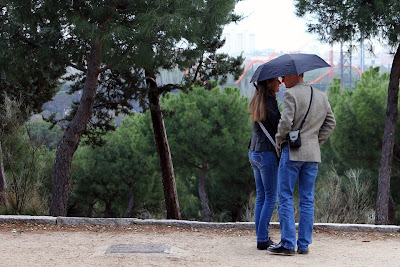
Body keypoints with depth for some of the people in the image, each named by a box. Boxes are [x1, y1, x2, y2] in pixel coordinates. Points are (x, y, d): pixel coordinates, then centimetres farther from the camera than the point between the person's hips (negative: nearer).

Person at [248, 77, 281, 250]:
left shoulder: (256, 102, 11)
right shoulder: (270, 102, -15)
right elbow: (280, 125, -14)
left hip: (254, 152, 9)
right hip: (267, 153, -9)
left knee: (261, 196, 11)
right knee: (271, 198, -3)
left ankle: (261, 237, 12)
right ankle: (262, 239, -4)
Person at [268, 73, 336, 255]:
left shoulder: (290, 94, -10)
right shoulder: (321, 96, 11)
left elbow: (285, 122, -17)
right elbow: (330, 123, 15)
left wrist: (279, 141, -1)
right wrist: (317, 142, 16)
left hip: (292, 152, -6)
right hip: (313, 154, 6)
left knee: (285, 198, 0)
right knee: (307, 200, 8)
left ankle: (288, 244, -4)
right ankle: (304, 245, 8)